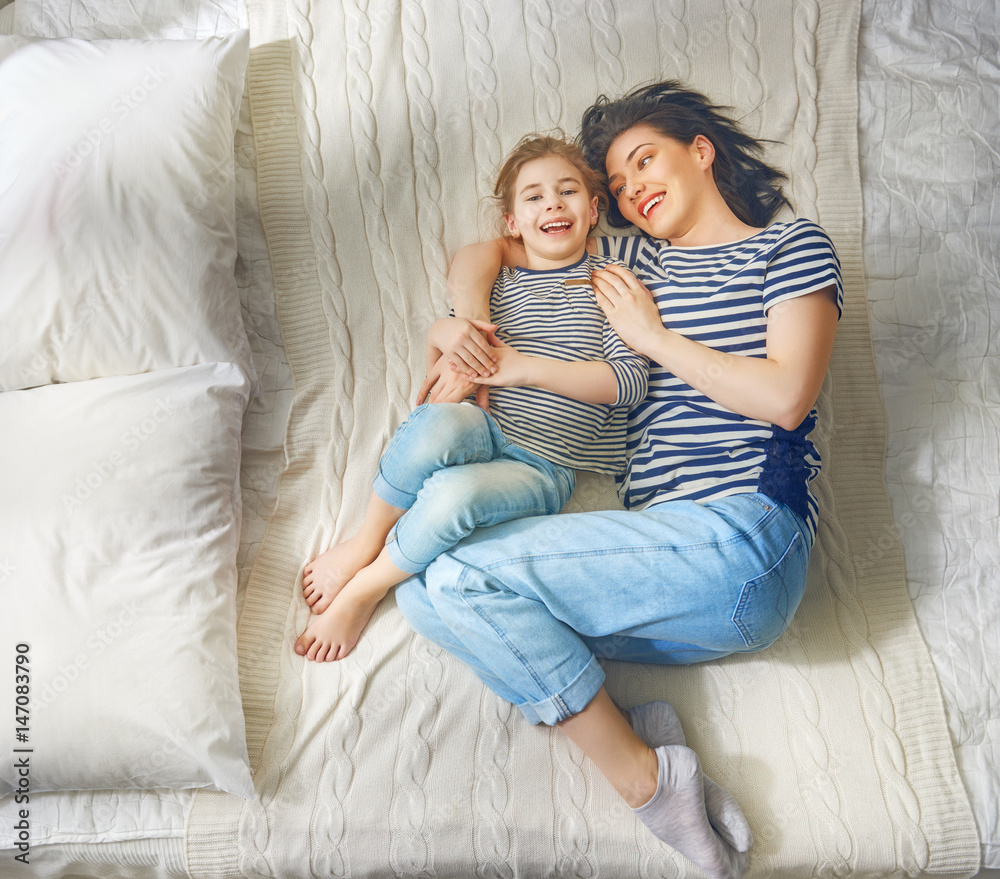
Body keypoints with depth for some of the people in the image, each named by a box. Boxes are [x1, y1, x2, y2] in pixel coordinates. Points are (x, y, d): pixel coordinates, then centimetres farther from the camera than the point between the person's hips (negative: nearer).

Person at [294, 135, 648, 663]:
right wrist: (449, 331, 0)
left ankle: (366, 587, -9)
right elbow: (439, 334, 28)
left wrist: (526, 367, -12)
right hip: (486, 431, 3)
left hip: (543, 467, -2)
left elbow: (631, 380, -5)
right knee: (436, 424, -36)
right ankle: (363, 544, -11)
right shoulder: (498, 286, 16)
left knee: (453, 494, -35)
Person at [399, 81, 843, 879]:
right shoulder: (632, 263, 25)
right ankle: (638, 731, -14)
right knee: (431, 592, -12)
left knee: (452, 570, -19)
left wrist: (654, 335, 0)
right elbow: (481, 254, 25)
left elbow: (787, 396, -7)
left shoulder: (793, 246, 11)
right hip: (666, 551, 6)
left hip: (743, 540, -6)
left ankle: (645, 774, -9)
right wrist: (471, 333, 5)